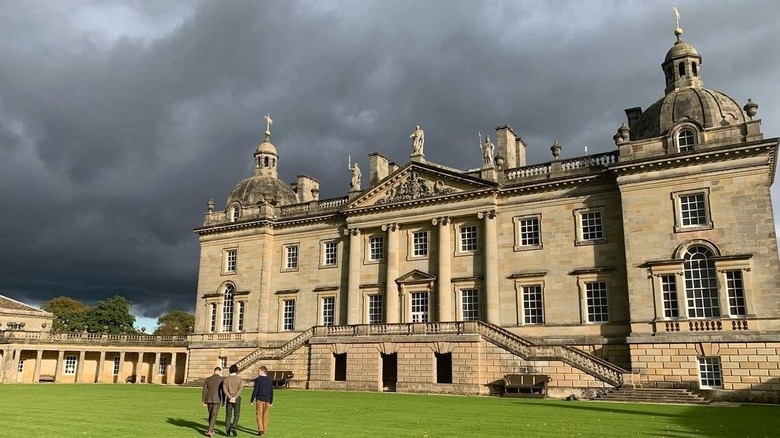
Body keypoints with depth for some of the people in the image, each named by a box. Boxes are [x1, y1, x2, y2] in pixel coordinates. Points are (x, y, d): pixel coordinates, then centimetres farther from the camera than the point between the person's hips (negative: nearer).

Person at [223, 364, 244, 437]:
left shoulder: (226, 379, 2)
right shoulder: (240, 379, -1)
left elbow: (224, 389, -11)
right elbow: (240, 389, -14)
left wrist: (230, 397, -15)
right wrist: (234, 398, -18)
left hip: (229, 398, 1)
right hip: (237, 398, -1)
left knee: (228, 415, 9)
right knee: (236, 415, 8)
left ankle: (228, 431, 8)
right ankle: (233, 427, -11)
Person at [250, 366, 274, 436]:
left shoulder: (258, 379, -8)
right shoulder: (269, 380, 7)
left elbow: (255, 390, -11)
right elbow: (271, 391, 10)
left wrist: (252, 400, -5)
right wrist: (271, 401, 17)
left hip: (260, 399, -5)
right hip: (267, 400, 5)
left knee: (259, 415, 0)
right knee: (265, 415, 11)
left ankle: (260, 430, -7)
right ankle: (265, 430, 16)